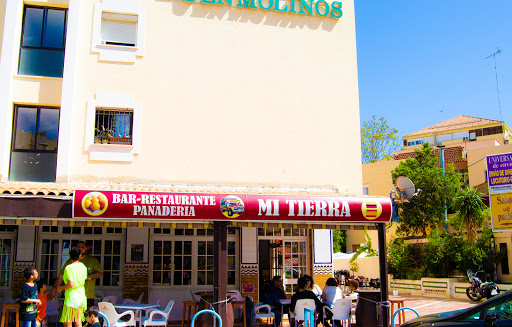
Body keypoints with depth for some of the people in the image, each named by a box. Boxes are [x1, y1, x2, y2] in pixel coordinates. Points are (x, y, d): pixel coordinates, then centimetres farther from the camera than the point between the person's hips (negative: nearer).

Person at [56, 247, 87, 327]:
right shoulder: (83, 266, 6)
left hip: (72, 297, -7)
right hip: (82, 296, 7)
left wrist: (60, 287, -2)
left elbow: (70, 285, -20)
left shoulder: (69, 268, -15)